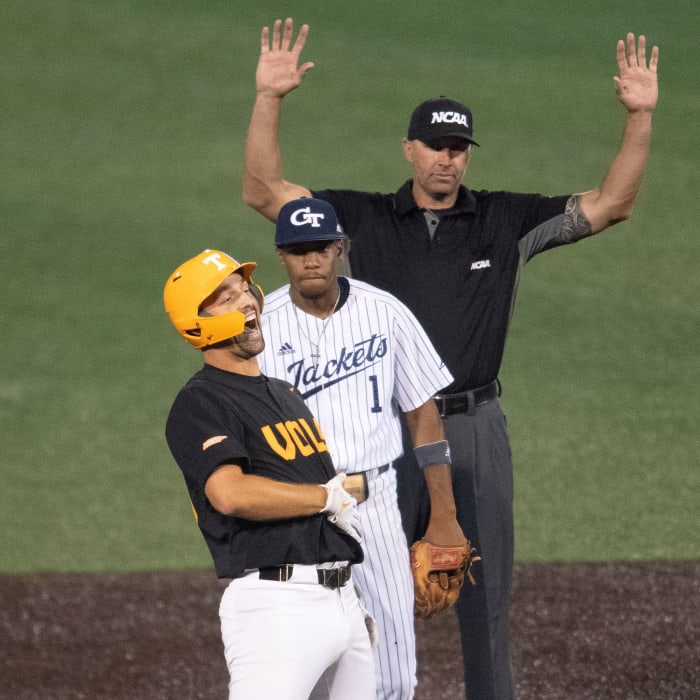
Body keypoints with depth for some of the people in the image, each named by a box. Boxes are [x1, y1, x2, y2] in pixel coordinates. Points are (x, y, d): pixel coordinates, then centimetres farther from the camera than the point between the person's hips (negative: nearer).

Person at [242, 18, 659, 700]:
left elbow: (610, 204, 4)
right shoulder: (363, 219, 3)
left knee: (486, 593, 5)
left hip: (475, 428, 1)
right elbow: (264, 192, -3)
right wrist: (268, 99, -15)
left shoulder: (505, 221, 6)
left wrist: (638, 116, -8)